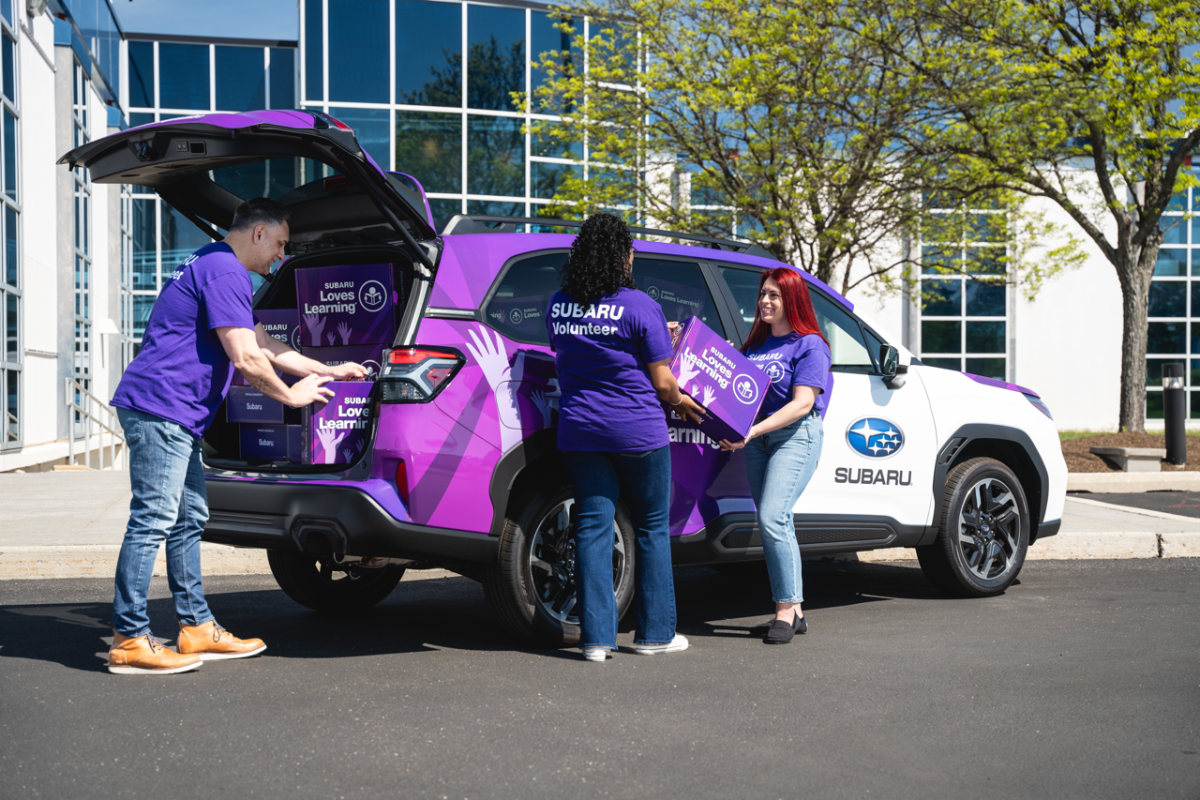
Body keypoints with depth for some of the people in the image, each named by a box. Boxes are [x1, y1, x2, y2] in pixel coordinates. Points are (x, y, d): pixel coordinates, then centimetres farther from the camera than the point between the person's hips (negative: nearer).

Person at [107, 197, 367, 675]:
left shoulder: (214, 267, 24)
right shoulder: (224, 271, -11)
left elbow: (263, 345, 28)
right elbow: (245, 359, -17)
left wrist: (330, 372, 27)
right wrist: (291, 395, -1)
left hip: (174, 415, 11)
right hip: (160, 407, -11)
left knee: (188, 519, 12)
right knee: (153, 520, -10)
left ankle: (197, 627, 18)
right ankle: (129, 639, -7)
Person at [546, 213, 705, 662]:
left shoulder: (558, 305, 4)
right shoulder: (639, 306, -12)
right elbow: (662, 382, -10)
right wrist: (680, 402, 14)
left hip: (579, 431, 4)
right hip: (637, 431, -4)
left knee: (593, 528, 5)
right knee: (652, 529, 10)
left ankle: (596, 637, 4)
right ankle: (655, 633, 17)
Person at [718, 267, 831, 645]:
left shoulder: (810, 345, -5)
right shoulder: (755, 344, 17)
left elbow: (802, 404, -15)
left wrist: (752, 430, -24)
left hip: (797, 436, -7)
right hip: (757, 439, 7)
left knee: (772, 518, -19)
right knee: (776, 524, 7)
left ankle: (786, 609, -13)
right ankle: (793, 613, 12)